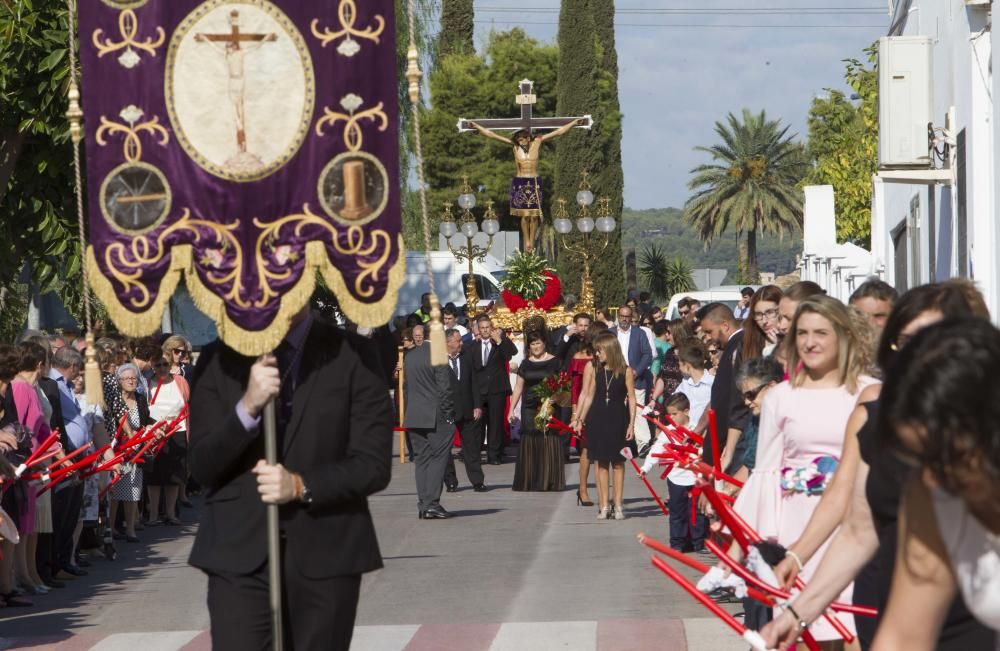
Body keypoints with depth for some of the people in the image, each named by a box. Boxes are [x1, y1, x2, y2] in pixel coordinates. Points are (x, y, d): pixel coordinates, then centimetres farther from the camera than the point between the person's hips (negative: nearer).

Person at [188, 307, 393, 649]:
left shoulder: (351, 354, 2)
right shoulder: (218, 359, 7)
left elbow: (374, 464, -2)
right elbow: (200, 467, 1)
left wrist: (301, 486, -17)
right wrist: (247, 408, -15)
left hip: (326, 554, 0)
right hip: (239, 555, 0)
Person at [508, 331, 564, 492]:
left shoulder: (554, 362, 3)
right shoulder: (526, 364, 11)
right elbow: (518, 387, 14)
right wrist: (511, 409, 9)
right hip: (529, 409, 3)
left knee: (549, 444, -4)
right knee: (529, 444, 2)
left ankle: (549, 481, 2)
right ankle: (528, 482, 7)